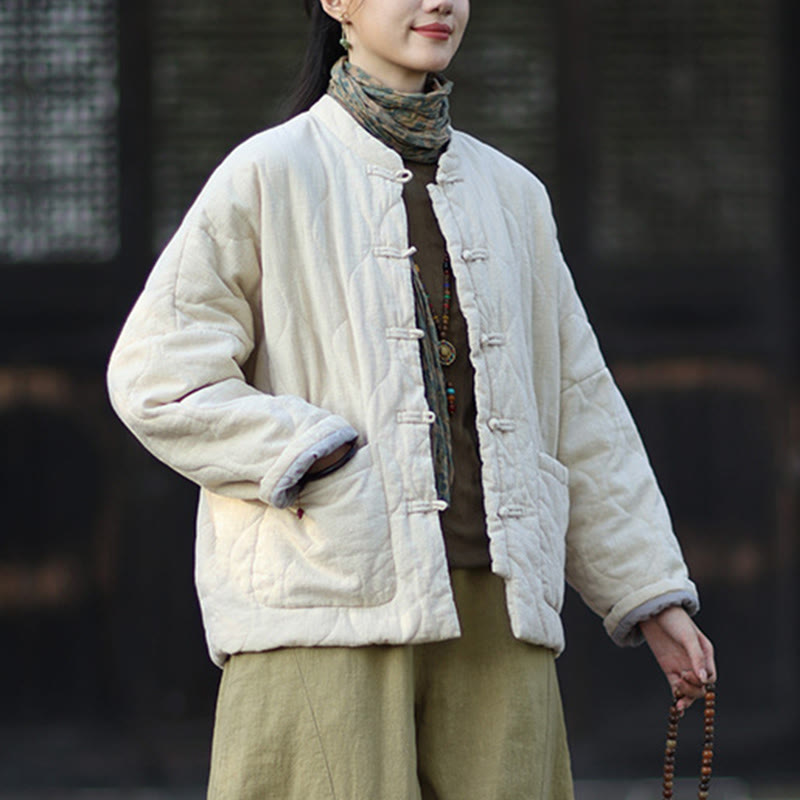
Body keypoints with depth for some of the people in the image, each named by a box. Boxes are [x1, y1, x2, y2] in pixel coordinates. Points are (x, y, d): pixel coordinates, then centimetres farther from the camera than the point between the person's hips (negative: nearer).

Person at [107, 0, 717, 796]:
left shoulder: (510, 195, 17)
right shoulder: (272, 174, 2)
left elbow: (579, 410, 21)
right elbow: (156, 375, -3)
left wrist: (652, 591, 17)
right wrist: (320, 463, -12)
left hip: (492, 614, 5)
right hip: (328, 608, -5)